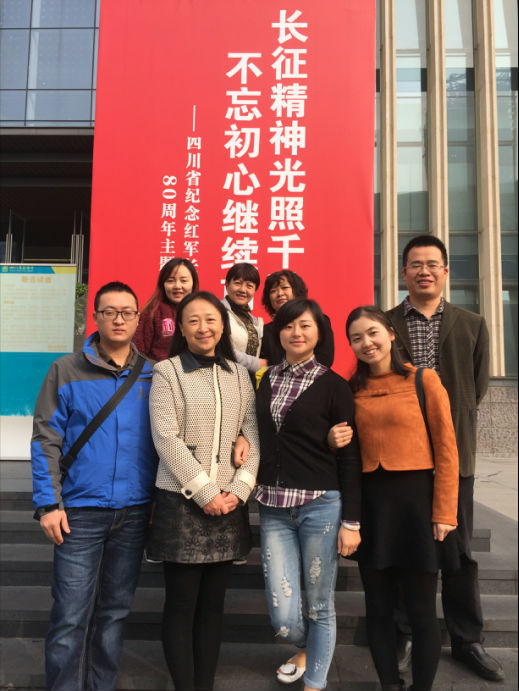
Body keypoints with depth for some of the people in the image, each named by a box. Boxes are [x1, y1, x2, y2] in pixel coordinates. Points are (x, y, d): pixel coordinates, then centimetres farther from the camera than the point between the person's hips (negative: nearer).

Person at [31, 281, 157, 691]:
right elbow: (46, 439, -3)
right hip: (81, 512, -2)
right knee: (71, 615, 2)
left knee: (115, 610, 15)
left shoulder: (152, 376, 4)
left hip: (134, 512, 3)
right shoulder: (66, 371, -2)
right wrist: (48, 504, -8)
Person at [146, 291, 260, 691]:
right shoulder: (167, 372, -2)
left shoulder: (239, 374, 9)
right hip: (182, 500, -3)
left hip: (228, 502, 4)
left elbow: (253, 436, 5)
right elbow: (166, 438, -10)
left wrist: (238, 490, -7)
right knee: (182, 603, 4)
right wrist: (204, 492, -13)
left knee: (214, 602, 12)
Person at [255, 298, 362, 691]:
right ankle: (308, 648, 39)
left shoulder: (333, 385, -2)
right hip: (274, 507, 3)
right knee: (283, 618, 5)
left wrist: (351, 521, -6)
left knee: (320, 608, 7)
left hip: (321, 505, -3)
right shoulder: (266, 380, 9)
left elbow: (350, 456, -3)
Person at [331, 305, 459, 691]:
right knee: (378, 607, 14)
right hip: (370, 502, 3)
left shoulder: (424, 380, -4)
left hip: (415, 498, -3)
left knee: (421, 610, 8)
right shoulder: (352, 390, 6)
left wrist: (444, 512, -10)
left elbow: (446, 450, -6)